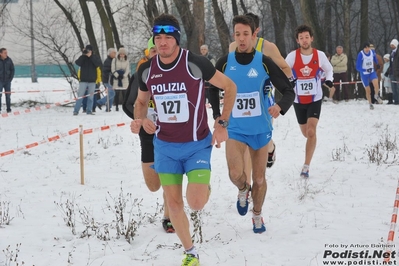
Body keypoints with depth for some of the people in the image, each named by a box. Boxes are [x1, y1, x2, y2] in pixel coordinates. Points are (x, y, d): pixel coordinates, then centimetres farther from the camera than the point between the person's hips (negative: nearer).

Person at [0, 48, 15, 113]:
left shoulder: (9, 60, 0)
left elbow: (12, 70, 7)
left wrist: (10, 78, -1)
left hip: (7, 81, 2)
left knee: (8, 95, 5)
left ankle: (8, 109, 11)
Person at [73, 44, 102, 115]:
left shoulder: (95, 57, 5)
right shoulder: (82, 57, 4)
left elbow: (99, 64, -13)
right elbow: (77, 63, -13)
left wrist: (91, 56, -18)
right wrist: (83, 55, -19)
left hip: (92, 80, 1)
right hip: (83, 80, -1)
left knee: (90, 96, 4)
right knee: (80, 96, -4)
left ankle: (89, 111, 9)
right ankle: (76, 111, -4)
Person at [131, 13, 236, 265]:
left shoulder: (195, 63, -18)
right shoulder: (146, 70, -4)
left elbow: (230, 86, -5)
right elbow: (141, 101, 14)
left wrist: (222, 124, -10)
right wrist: (139, 119, -9)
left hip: (197, 145, -4)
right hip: (165, 147, 4)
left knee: (196, 203, -14)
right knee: (174, 203, 6)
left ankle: (203, 186, 23)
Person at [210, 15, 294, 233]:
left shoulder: (264, 63, -8)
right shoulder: (225, 63, -4)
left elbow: (288, 91, -5)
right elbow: (213, 91, 13)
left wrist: (280, 106, -26)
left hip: (260, 129, 0)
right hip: (235, 129, 0)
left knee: (259, 178, 10)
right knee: (236, 174, -20)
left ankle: (257, 216, 35)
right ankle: (243, 190, 16)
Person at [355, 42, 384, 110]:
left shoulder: (372, 52, -8)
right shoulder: (360, 55, -20)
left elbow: (376, 61, 14)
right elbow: (358, 67, -21)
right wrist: (365, 70, -34)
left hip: (372, 72, 2)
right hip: (364, 74, -2)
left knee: (376, 83, -25)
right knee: (367, 90, 3)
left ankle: (376, 96, 2)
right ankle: (370, 104, 24)